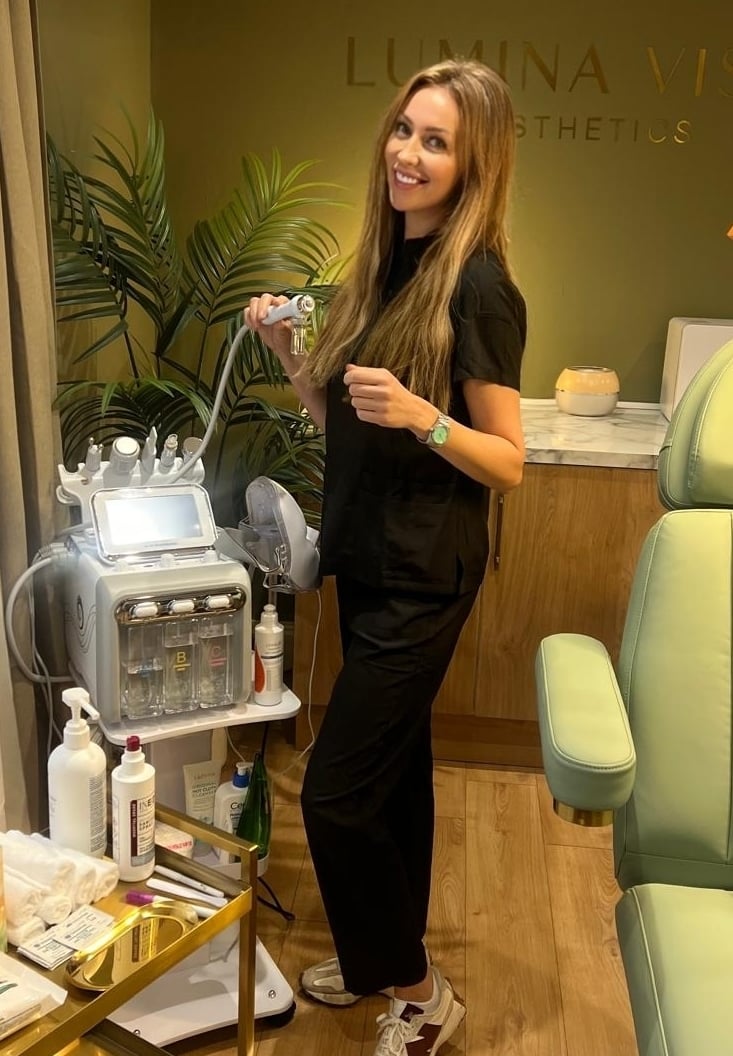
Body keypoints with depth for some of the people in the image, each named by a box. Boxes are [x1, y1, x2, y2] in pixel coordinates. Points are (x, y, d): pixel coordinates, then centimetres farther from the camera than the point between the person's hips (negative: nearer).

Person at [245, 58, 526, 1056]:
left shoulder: (478, 287, -16)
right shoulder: (381, 264, 8)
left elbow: (507, 462, -14)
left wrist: (420, 415, -30)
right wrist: (287, 352, -2)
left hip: (424, 576, -8)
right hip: (366, 561, 8)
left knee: (336, 794, -2)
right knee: (394, 768, 20)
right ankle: (384, 955, 40)